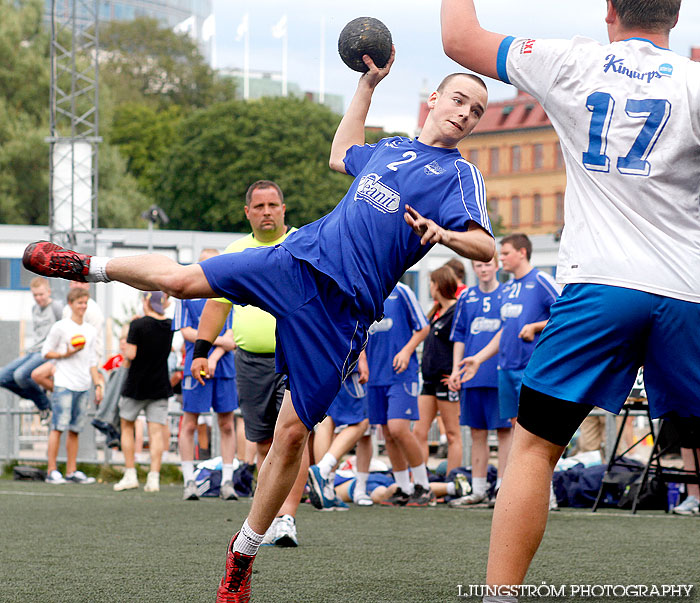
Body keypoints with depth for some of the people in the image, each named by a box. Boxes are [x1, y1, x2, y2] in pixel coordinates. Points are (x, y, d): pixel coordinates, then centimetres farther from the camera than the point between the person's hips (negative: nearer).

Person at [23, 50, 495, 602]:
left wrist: (443, 233, -33)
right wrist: (368, 83, 36)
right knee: (179, 279, -2)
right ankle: (88, 266, 30)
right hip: (298, 260, 4)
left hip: (343, 307, -4)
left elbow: (485, 247, -13)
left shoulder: (460, 174, 1)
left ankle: (243, 555, 6)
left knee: (293, 431, -7)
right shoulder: (390, 148, 16)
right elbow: (341, 156, 39)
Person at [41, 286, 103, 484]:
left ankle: (71, 471, 9)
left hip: (83, 386, 5)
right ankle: (52, 471, -7)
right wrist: (66, 354, -14)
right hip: (64, 384, -5)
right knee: (59, 426, -9)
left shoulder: (90, 331, 15)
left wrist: (98, 385, 14)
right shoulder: (60, 327, -1)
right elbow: (46, 352, 1)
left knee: (75, 430, 6)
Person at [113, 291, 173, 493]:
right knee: (156, 432, 1)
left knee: (127, 427, 12)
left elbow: (131, 355, -17)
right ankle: (154, 478, -8)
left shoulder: (138, 325, -13)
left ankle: (130, 475, 7)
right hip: (160, 386, 3)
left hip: (136, 385, -3)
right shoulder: (170, 325, 0)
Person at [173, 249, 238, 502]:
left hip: (224, 368, 2)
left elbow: (231, 334, 2)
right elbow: (186, 331, -1)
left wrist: (213, 357, -13)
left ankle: (227, 481, 6)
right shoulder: (187, 295, 6)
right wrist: (219, 340, -8)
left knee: (227, 425, 2)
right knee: (189, 425, -2)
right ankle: (189, 481, 5)